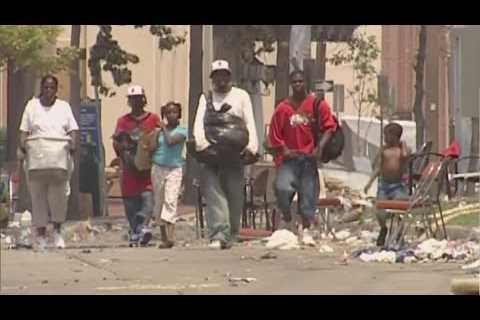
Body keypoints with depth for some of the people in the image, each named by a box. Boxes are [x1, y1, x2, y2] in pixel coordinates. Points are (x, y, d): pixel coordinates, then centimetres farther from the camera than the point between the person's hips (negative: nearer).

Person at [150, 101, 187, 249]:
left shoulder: (182, 130, -2)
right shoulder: (159, 131, 11)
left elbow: (171, 141, -19)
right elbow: (153, 149, 12)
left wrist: (164, 128, -6)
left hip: (174, 169, -5)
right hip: (158, 168, 5)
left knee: (170, 201, -19)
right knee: (159, 203, 6)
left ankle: (170, 237, -30)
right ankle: (164, 238, 13)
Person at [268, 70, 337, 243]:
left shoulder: (318, 104, 4)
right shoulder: (282, 108, 6)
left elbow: (329, 127, 1)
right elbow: (274, 135, 9)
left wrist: (320, 147, -12)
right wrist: (284, 150, -5)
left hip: (309, 157, 0)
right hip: (289, 157, 0)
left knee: (309, 193, -1)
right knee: (282, 188, -20)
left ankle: (306, 229, 11)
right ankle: (288, 220, 4)